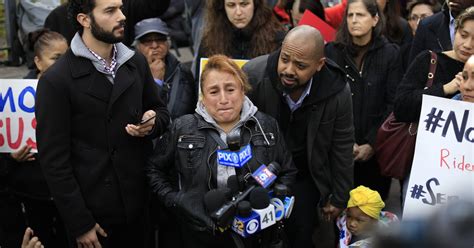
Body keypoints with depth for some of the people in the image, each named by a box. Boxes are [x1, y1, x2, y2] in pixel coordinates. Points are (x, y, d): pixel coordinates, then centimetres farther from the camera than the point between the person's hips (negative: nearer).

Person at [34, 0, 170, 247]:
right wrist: (80, 223, -13)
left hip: (140, 202, 5)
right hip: (92, 211, -5)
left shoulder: (136, 62, 4)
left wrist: (152, 123, -8)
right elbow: (54, 159, -13)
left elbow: (160, 111, 17)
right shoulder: (56, 80, -14)